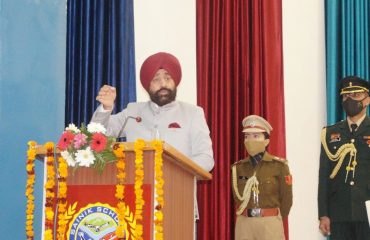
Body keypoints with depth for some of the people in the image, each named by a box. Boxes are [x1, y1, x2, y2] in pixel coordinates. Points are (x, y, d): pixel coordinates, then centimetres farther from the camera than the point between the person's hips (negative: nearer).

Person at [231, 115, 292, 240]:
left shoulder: (279, 165, -2)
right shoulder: (238, 167, 9)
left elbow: (287, 198, 3)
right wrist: (248, 217, 13)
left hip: (270, 222, -3)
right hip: (244, 222, 3)